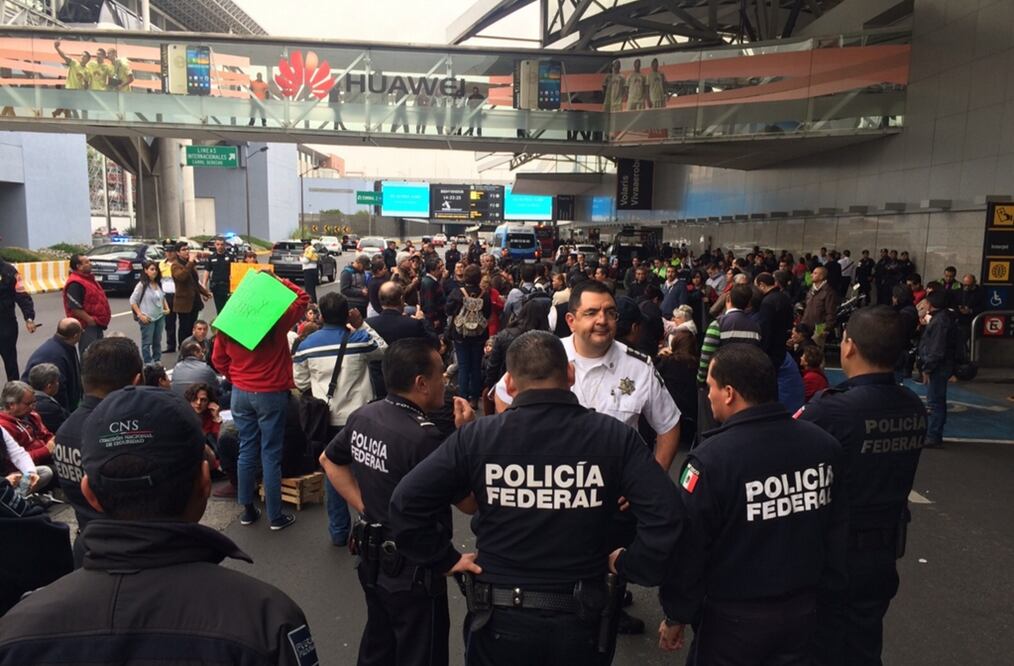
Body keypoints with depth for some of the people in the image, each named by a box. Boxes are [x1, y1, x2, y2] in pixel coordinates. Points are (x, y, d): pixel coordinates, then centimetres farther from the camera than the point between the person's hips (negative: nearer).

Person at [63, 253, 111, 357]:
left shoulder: (88, 278, 15)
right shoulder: (75, 284, -18)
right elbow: (75, 308, -23)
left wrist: (101, 320, 16)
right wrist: (90, 320, -20)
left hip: (96, 325, 10)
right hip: (87, 326, -10)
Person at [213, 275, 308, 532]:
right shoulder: (276, 321, -15)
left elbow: (218, 359, 7)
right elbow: (303, 298, -3)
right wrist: (279, 281, 0)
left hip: (240, 394, 4)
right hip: (271, 394, -4)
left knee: (247, 450, 14)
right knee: (271, 455, 3)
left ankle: (247, 510, 24)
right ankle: (275, 516, 12)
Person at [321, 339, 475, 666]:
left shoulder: (362, 416, -4)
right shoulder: (423, 437, -28)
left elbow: (329, 460, 14)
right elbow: (470, 503, -19)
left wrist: (364, 506, 8)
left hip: (371, 558, 8)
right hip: (414, 569, -8)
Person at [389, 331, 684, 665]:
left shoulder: (476, 437, -13)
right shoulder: (614, 436, -12)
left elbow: (405, 503, -13)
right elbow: (665, 513, -18)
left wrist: (445, 558, -2)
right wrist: (630, 564, -3)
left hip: (500, 619, 0)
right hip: (583, 621, 1)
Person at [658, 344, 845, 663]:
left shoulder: (711, 459, -25)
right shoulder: (825, 444, -7)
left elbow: (688, 547, -18)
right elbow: (837, 529, 4)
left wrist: (676, 616, -4)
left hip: (733, 617, -5)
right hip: (803, 610, 5)